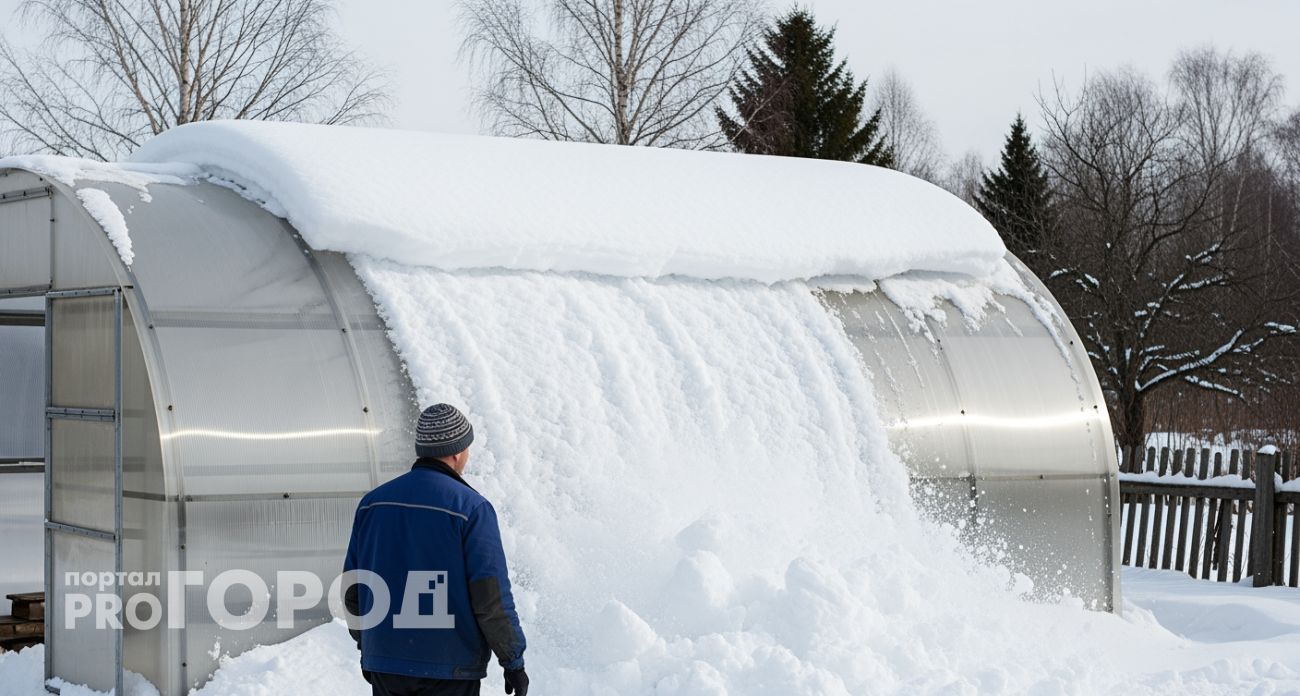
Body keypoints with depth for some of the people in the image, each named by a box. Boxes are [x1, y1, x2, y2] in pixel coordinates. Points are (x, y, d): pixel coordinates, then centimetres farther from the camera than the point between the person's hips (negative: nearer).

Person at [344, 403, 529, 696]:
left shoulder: (372, 502, 4)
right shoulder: (471, 508, -11)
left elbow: (352, 589, 9)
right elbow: (492, 598, -13)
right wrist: (514, 661, -4)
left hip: (384, 664, 5)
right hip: (451, 670, -5)